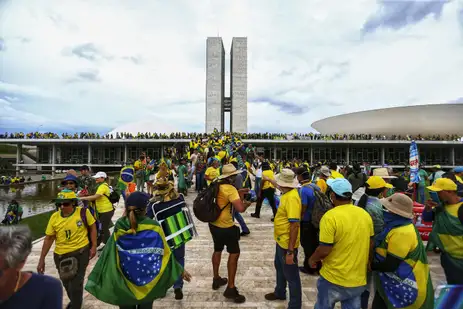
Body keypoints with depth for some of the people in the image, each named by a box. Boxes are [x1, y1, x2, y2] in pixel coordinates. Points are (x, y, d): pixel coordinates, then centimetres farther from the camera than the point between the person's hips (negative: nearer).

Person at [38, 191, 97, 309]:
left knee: (76, 284, 0)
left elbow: (92, 227, -3)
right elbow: (48, 238, 3)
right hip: (61, 255, 5)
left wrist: (94, 246, -6)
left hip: (81, 252, -4)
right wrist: (42, 259, 4)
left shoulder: (83, 212, -15)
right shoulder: (54, 217, -6)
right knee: (66, 283, 23)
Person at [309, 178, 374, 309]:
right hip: (358, 279, 5)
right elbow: (370, 245, 7)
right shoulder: (365, 214, -4)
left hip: (334, 279, -5)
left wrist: (312, 259, -3)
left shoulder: (330, 216, -24)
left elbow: (324, 250, -22)